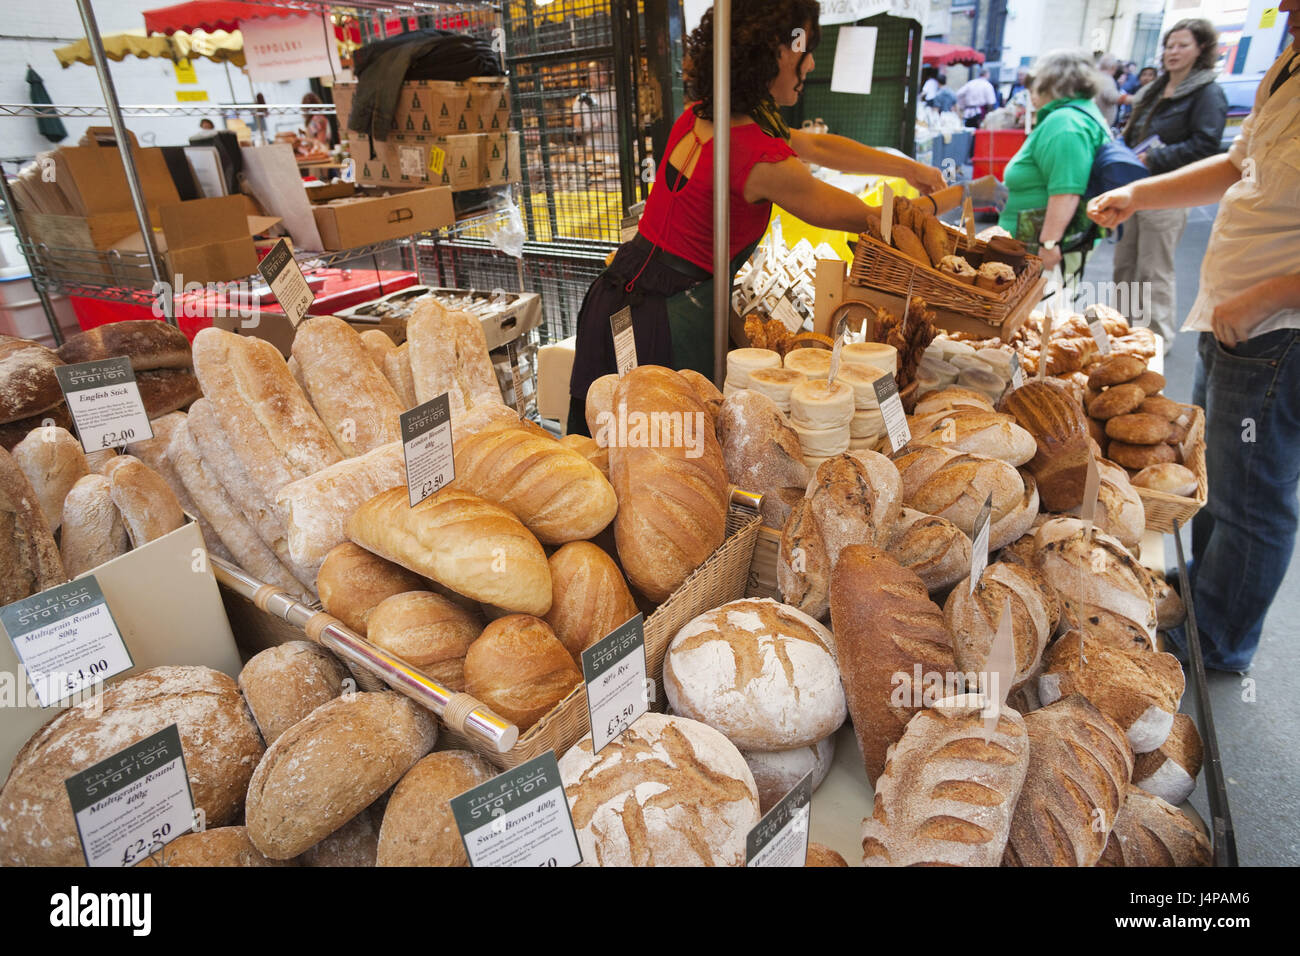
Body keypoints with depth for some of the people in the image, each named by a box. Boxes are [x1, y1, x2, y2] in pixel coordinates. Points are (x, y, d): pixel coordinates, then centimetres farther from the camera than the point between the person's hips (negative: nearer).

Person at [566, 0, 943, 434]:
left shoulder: (699, 117, 8)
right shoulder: (764, 161, -19)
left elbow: (817, 145, 17)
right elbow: (862, 219, -3)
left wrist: (909, 168, 25)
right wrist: (925, 209, 17)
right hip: (671, 318, -9)